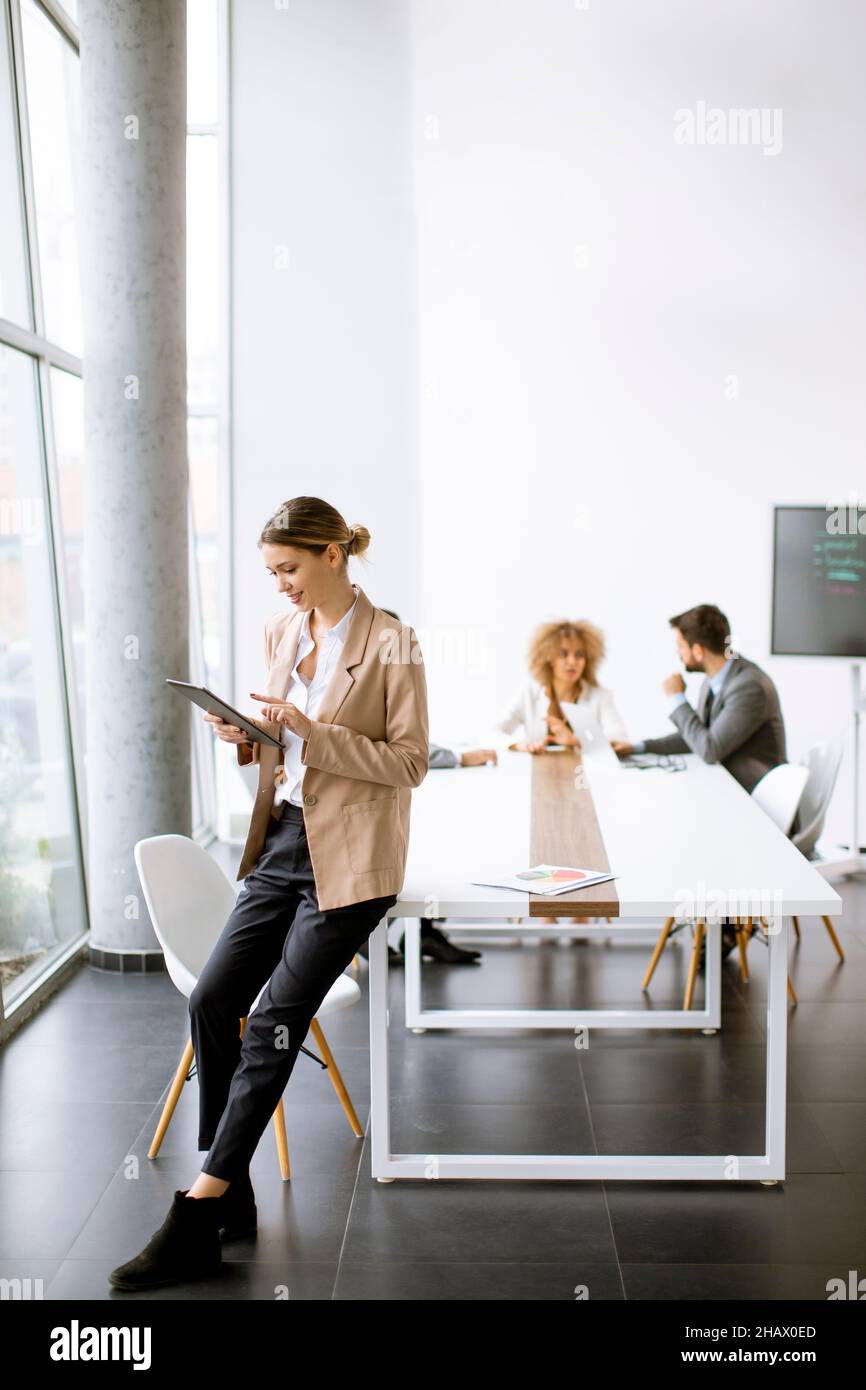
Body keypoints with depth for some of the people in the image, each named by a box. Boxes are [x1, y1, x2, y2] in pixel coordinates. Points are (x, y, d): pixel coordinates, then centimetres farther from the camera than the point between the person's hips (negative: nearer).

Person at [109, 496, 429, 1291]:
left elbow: (411, 763, -12)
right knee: (212, 1001, 1)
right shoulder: (282, 631, 9)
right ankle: (230, 1196, 15)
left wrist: (314, 733, -22)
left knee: (274, 1025, -7)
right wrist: (250, 735, -3)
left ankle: (195, 1224, 1)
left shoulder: (390, 646, -12)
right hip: (283, 841, 7)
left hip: (349, 860, -7)